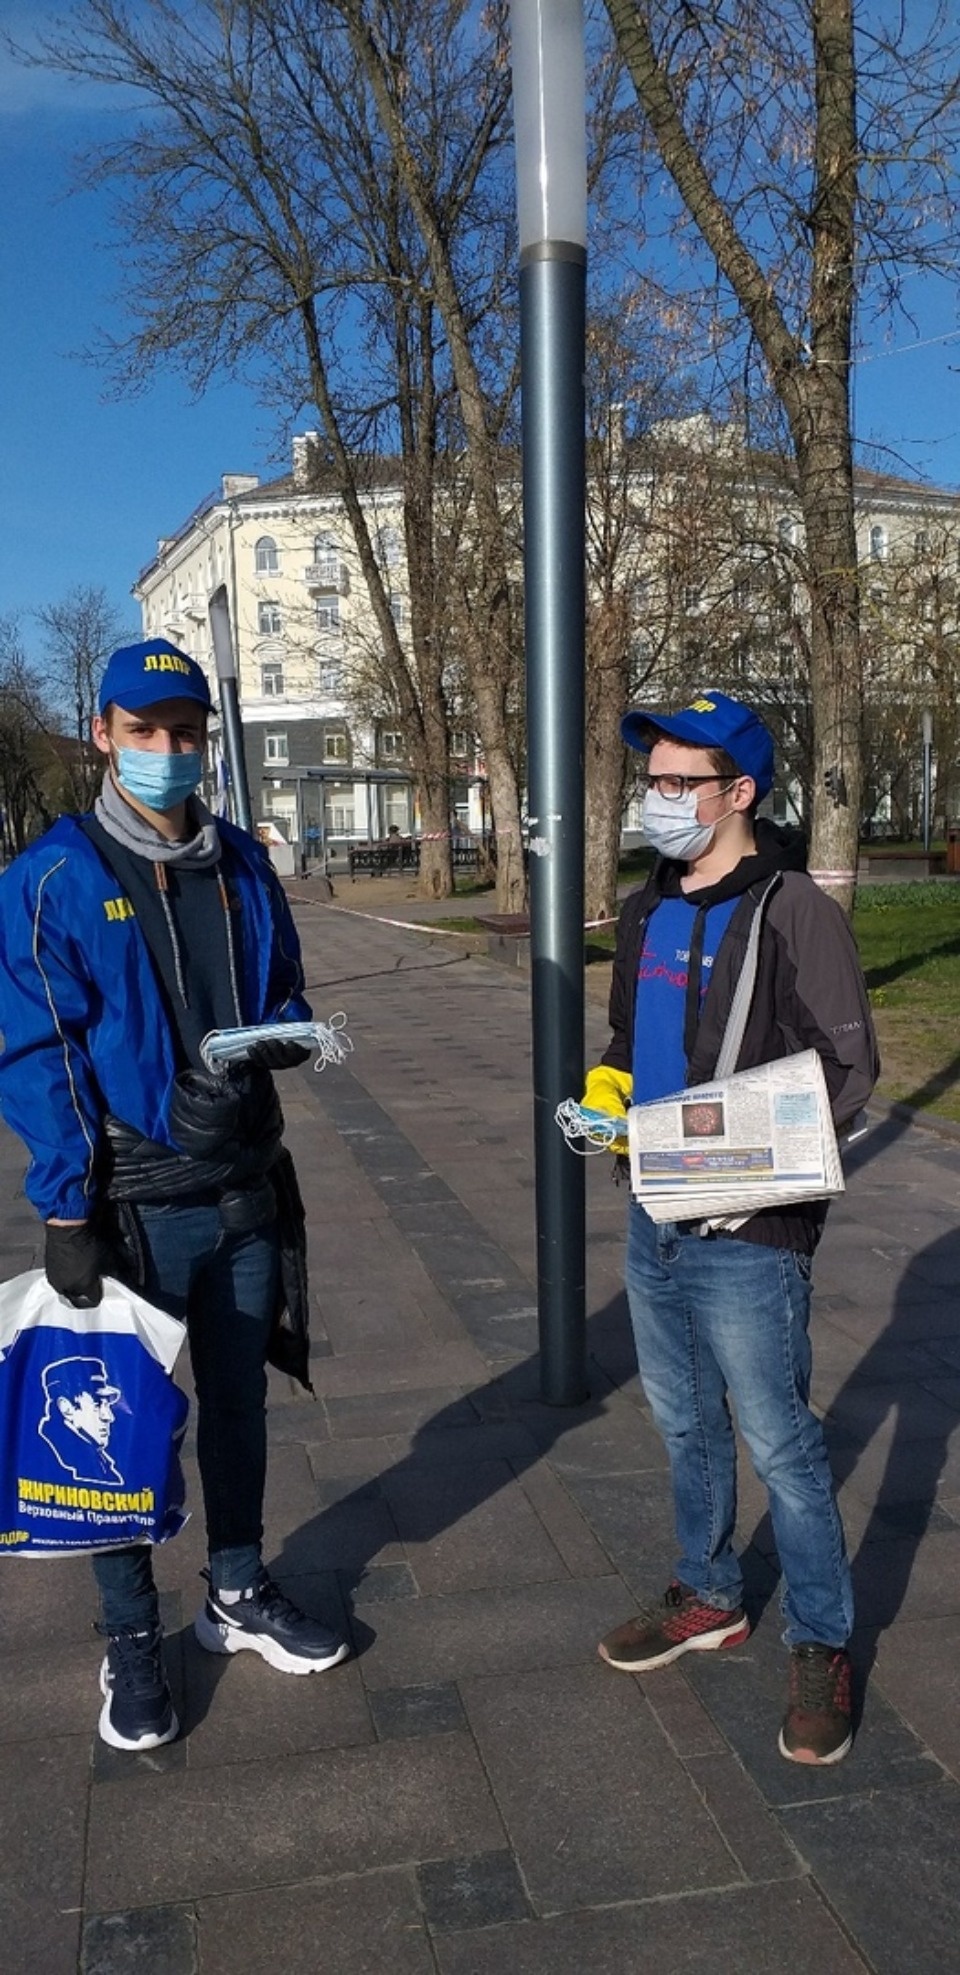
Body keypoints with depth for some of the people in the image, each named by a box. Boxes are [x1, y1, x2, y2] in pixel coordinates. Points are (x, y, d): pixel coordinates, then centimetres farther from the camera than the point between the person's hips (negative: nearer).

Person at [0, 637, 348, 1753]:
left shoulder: (243, 869, 6)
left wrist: (278, 1036, -11)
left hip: (243, 1191, 5)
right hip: (130, 1200, -4)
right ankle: (130, 1642, 29)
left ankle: (239, 1596, 38)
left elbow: (285, 1002, 13)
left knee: (238, 1400, 18)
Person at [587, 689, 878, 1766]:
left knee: (780, 1445, 6)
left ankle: (821, 1645, 26)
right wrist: (606, 1085, 0)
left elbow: (849, 1069, -13)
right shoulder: (647, 912, 9)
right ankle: (709, 1596, 41)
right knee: (685, 1422, 21)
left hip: (749, 1236, -7)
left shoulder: (795, 913, -13)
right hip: (654, 1219, 7)